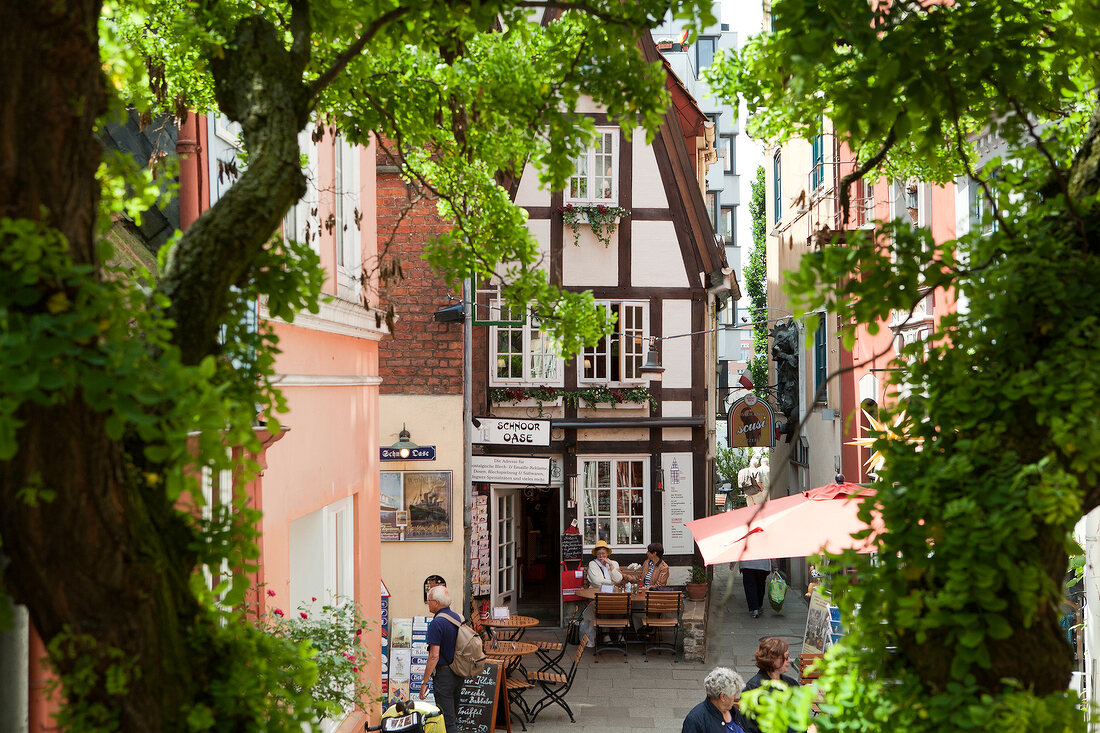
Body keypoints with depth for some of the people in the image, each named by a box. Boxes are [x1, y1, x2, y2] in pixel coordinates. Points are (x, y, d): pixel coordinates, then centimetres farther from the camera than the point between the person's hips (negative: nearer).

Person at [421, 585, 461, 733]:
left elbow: (434, 656, -21)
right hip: (458, 674, 8)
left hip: (443, 674, -8)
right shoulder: (458, 618, 8)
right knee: (453, 716, 18)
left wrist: (424, 682, -17)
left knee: (447, 720, -4)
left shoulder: (436, 623, -18)